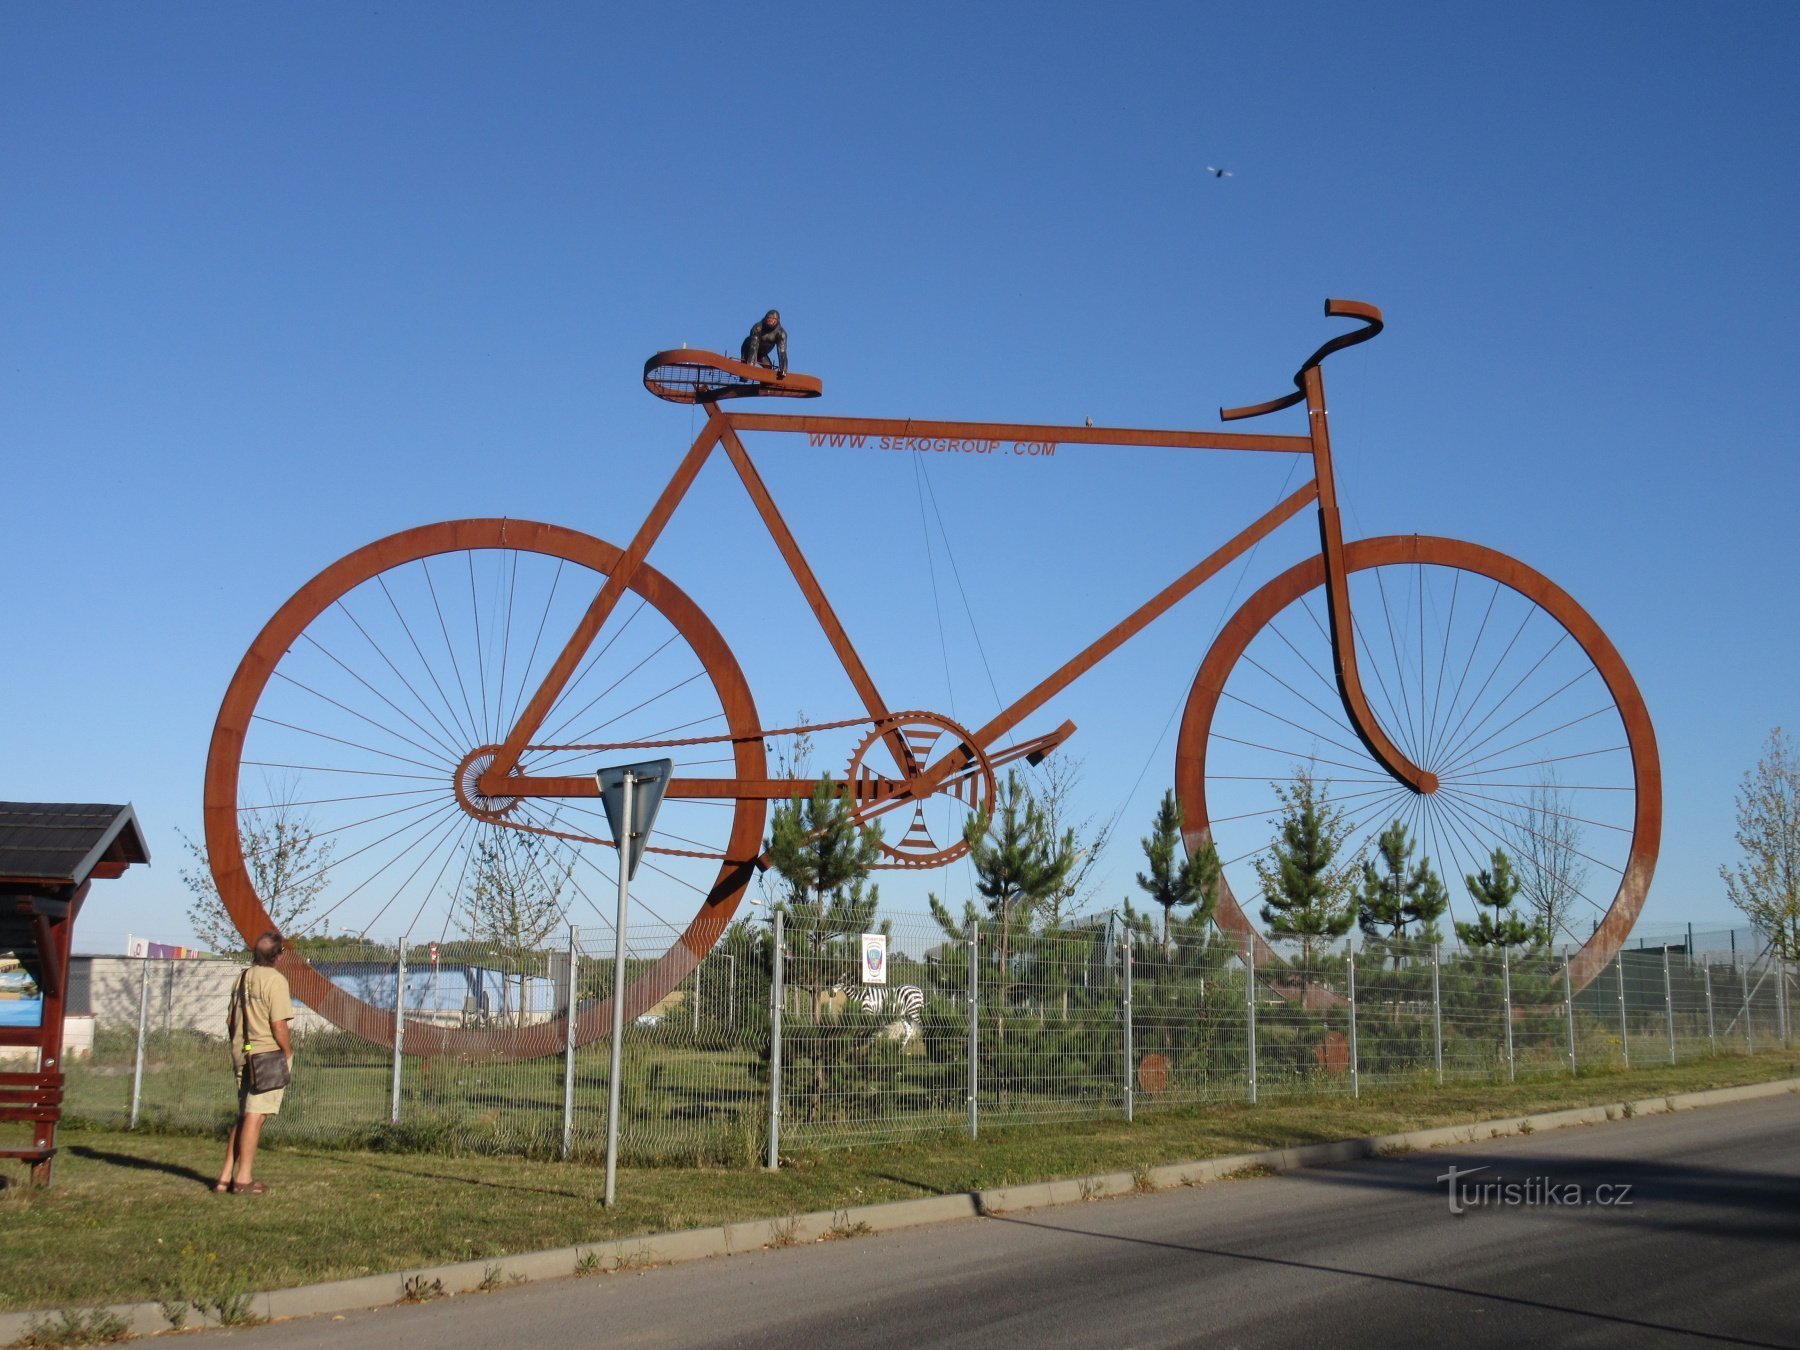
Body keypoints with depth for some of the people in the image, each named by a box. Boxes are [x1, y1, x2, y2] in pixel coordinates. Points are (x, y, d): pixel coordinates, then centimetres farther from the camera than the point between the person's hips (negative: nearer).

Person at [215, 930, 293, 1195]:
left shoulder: (241, 979, 11)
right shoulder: (275, 980, -13)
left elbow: (230, 1020, 17)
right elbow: (278, 1025, -18)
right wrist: (288, 1052, -5)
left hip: (242, 1054, 8)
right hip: (268, 1054, -8)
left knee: (244, 1116, 15)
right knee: (255, 1116, -4)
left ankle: (226, 1176, 16)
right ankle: (243, 1178, -2)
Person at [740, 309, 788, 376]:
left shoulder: (781, 333, -25)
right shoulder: (757, 327, -34)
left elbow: (782, 352, -33)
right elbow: (753, 347, -41)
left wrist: (783, 370, -45)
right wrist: (750, 365, -53)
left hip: (762, 354, 4)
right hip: (748, 349, -4)